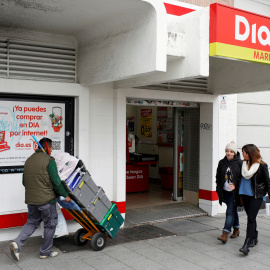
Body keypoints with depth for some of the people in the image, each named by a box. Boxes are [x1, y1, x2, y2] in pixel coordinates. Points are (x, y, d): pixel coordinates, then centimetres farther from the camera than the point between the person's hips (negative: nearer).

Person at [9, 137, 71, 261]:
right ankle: (45, 252, 18)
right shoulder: (49, 160, -11)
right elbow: (56, 181, -14)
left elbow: (24, 182, 18)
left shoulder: (28, 160, 12)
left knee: (32, 222, 18)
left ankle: (17, 243, -2)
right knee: (50, 224, 9)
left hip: (30, 200, 7)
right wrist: (65, 195, -4)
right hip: (46, 200, -7)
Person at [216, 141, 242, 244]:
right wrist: (219, 189, 6)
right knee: (233, 211, 18)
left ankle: (225, 234, -12)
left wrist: (235, 185, -17)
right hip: (225, 191, 5)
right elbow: (218, 177, 12)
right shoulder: (222, 163, 5)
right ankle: (236, 229, 34)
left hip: (234, 192, -5)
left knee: (230, 212, -9)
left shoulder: (239, 163, -7)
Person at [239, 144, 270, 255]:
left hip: (257, 196, -5)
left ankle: (246, 245, -11)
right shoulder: (243, 163, 3)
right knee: (250, 217, 15)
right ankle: (254, 238, 33)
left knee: (251, 218, -10)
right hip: (245, 194, 5)